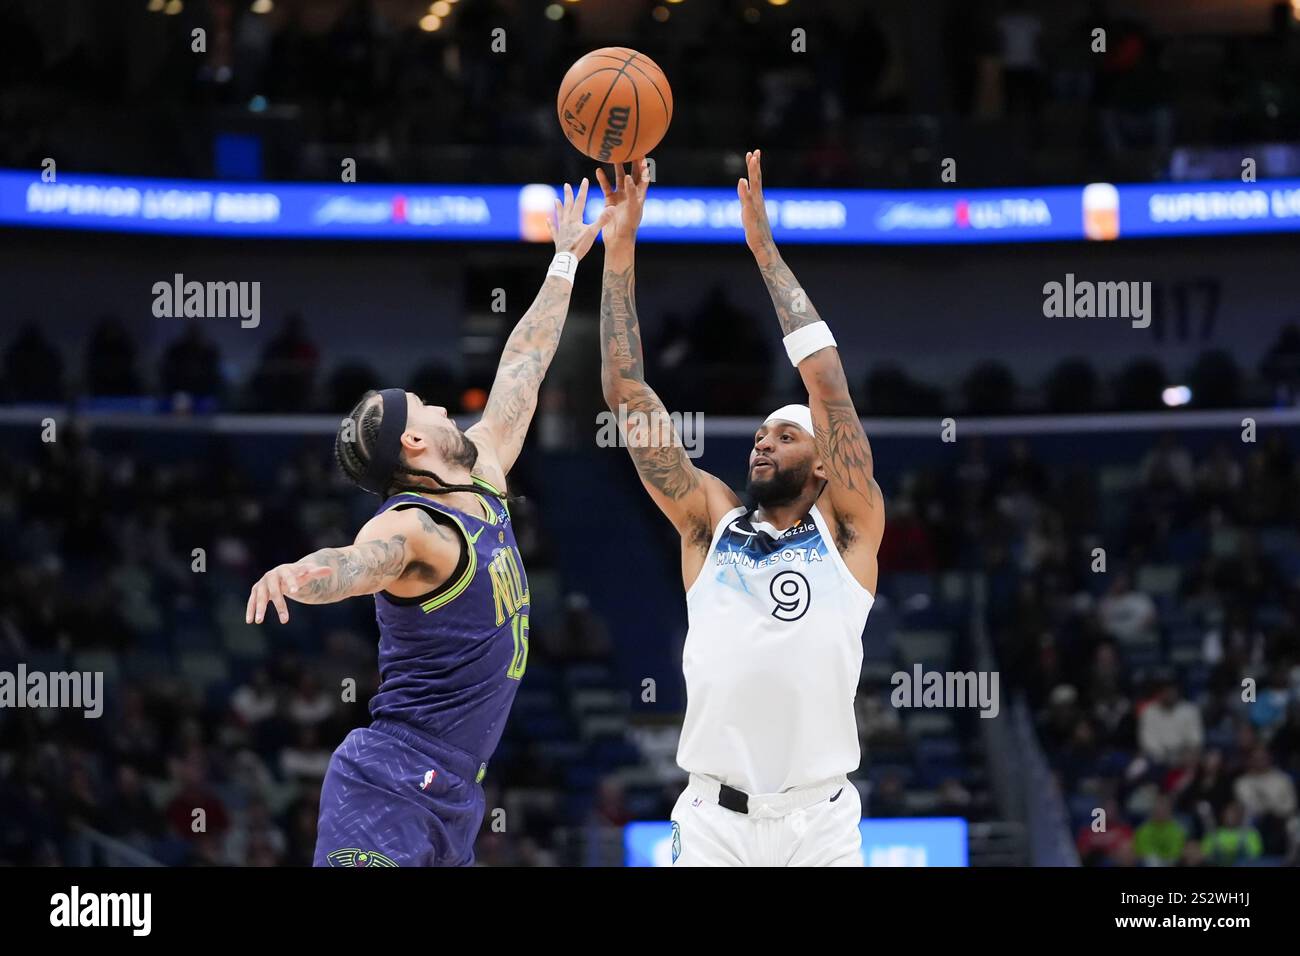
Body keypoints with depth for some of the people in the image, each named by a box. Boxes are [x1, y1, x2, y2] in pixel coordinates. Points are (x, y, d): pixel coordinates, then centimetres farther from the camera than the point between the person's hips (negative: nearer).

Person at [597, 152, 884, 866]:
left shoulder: (846, 531, 6)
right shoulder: (710, 522, 12)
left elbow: (827, 380, -1)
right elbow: (626, 392, 8)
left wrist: (765, 250, 0)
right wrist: (619, 250, 4)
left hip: (819, 825, -1)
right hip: (714, 820, 2)